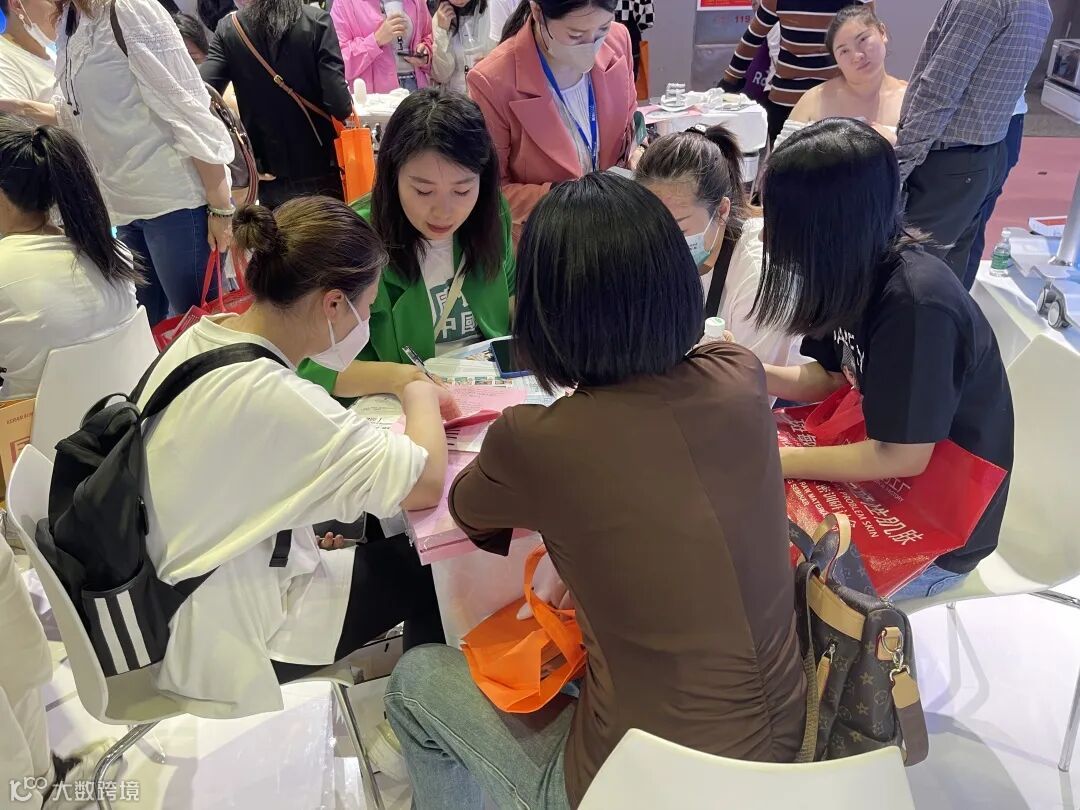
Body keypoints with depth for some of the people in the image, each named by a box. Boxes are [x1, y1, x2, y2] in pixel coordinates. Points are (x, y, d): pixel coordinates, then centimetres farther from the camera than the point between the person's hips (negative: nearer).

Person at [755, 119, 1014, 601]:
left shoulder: (917, 306, -32)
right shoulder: (858, 272, -8)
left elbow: (902, 457, -27)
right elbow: (827, 380, 5)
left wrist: (779, 460, -21)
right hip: (883, 471, 8)